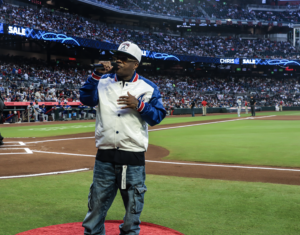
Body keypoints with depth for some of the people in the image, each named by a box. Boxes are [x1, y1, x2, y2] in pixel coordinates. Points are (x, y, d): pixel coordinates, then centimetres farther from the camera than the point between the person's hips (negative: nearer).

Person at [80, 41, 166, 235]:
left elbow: (158, 116, -3)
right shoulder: (104, 81, 10)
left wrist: (139, 105, -18)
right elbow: (86, 99, -5)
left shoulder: (148, 88, 3)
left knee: (133, 205, 9)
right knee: (97, 204, 9)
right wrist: (96, 75, -13)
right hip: (105, 155, 2)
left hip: (133, 157, -1)